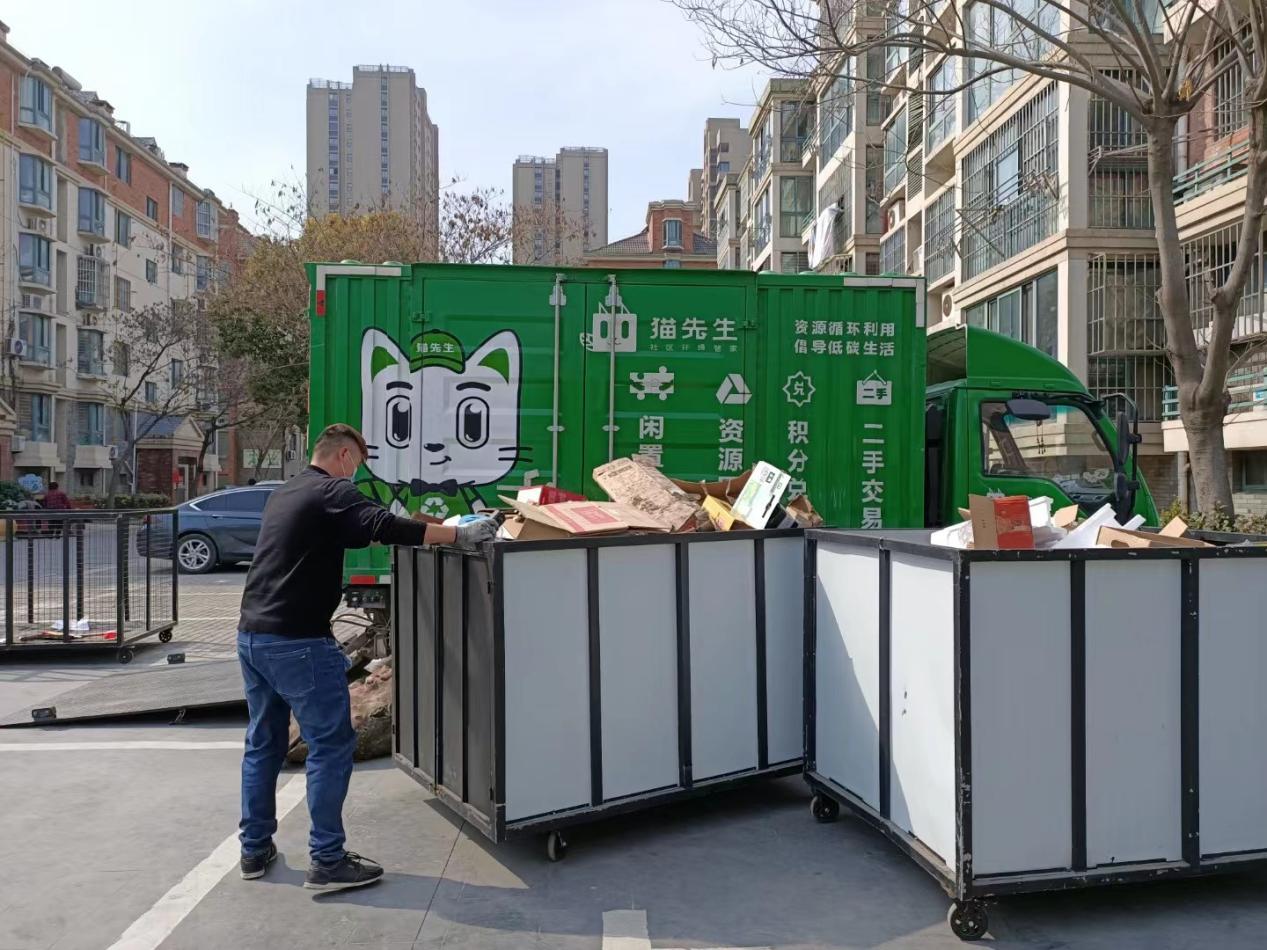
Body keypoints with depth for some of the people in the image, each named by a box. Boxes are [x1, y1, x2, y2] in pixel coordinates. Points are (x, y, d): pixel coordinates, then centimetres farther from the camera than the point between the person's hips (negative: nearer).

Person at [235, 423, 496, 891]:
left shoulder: (282, 495, 18)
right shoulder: (331, 492, -9)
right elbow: (385, 526, -23)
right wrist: (458, 534, -21)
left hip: (252, 636, 9)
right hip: (297, 642, -9)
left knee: (263, 743, 18)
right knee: (331, 746, -1)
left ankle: (255, 849, 27)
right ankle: (327, 862, 3)